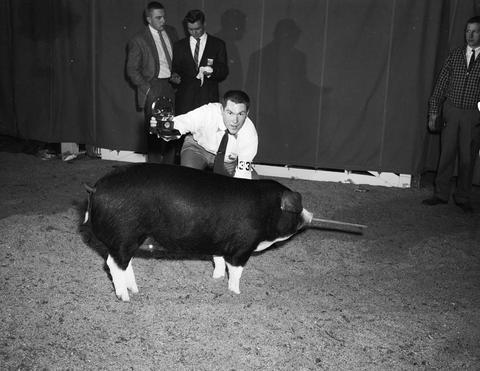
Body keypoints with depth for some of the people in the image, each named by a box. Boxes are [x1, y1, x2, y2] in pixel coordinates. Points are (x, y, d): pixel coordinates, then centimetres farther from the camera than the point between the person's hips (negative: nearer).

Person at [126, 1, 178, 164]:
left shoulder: (171, 32, 9)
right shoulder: (138, 41, -6)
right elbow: (132, 70, -3)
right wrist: (147, 88, -10)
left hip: (172, 86, 5)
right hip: (153, 89, -5)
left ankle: (169, 166, 17)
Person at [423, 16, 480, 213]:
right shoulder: (455, 55, 7)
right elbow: (441, 84, 7)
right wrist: (433, 111, 3)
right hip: (452, 111, 1)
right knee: (446, 154, 4)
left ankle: (463, 198, 17)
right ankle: (441, 194, 14)